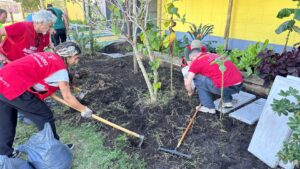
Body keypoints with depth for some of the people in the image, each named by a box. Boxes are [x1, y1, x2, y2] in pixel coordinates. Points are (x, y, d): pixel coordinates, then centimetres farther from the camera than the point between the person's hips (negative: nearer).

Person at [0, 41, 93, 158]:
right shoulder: (60, 68, -8)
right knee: (45, 117, 7)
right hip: (14, 88, -9)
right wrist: (84, 110, 7)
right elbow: (67, 97, -5)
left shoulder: (47, 56, 15)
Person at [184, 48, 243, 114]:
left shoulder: (197, 61, 3)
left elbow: (187, 83, 0)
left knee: (197, 78, 8)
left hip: (226, 87, -8)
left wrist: (190, 92, 22)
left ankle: (209, 107, 13)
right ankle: (228, 101, 26)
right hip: (239, 86, 8)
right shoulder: (215, 55, 24)